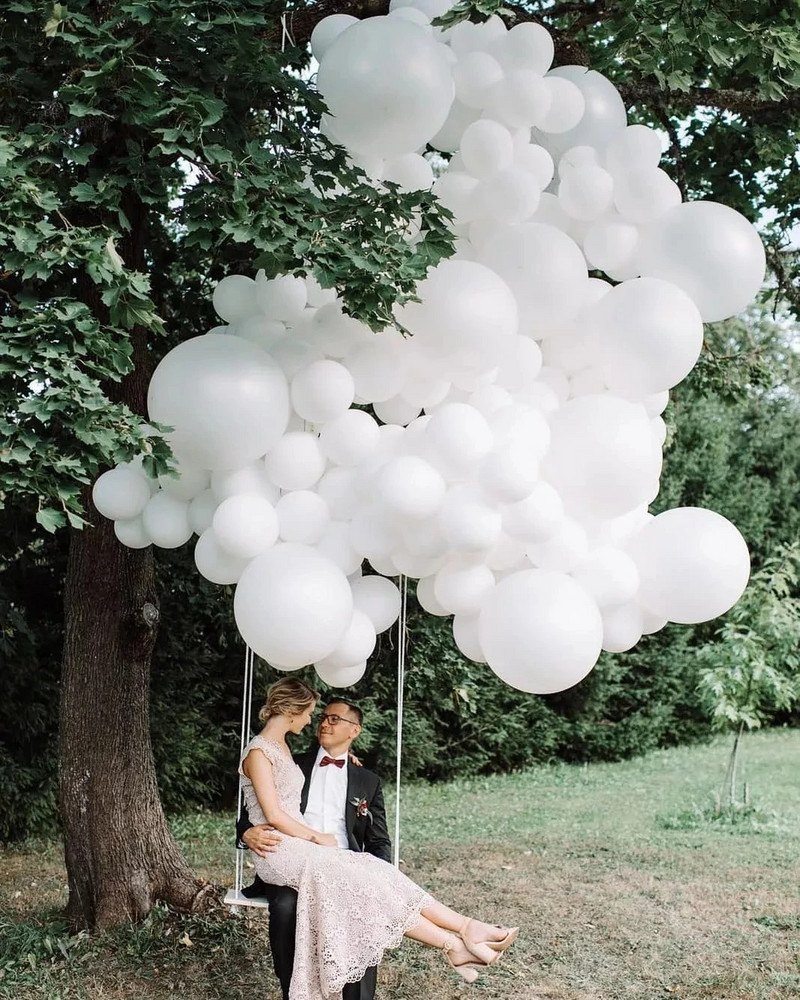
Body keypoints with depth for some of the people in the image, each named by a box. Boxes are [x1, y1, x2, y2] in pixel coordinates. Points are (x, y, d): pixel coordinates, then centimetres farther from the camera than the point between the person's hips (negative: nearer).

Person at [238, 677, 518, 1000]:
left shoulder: (281, 747, 17)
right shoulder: (258, 753, -11)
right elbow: (273, 815, -16)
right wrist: (318, 837, -10)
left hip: (297, 844, 9)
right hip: (278, 851, -9)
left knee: (370, 871, -12)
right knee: (355, 879, -24)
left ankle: (465, 928, -26)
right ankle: (452, 943, -29)